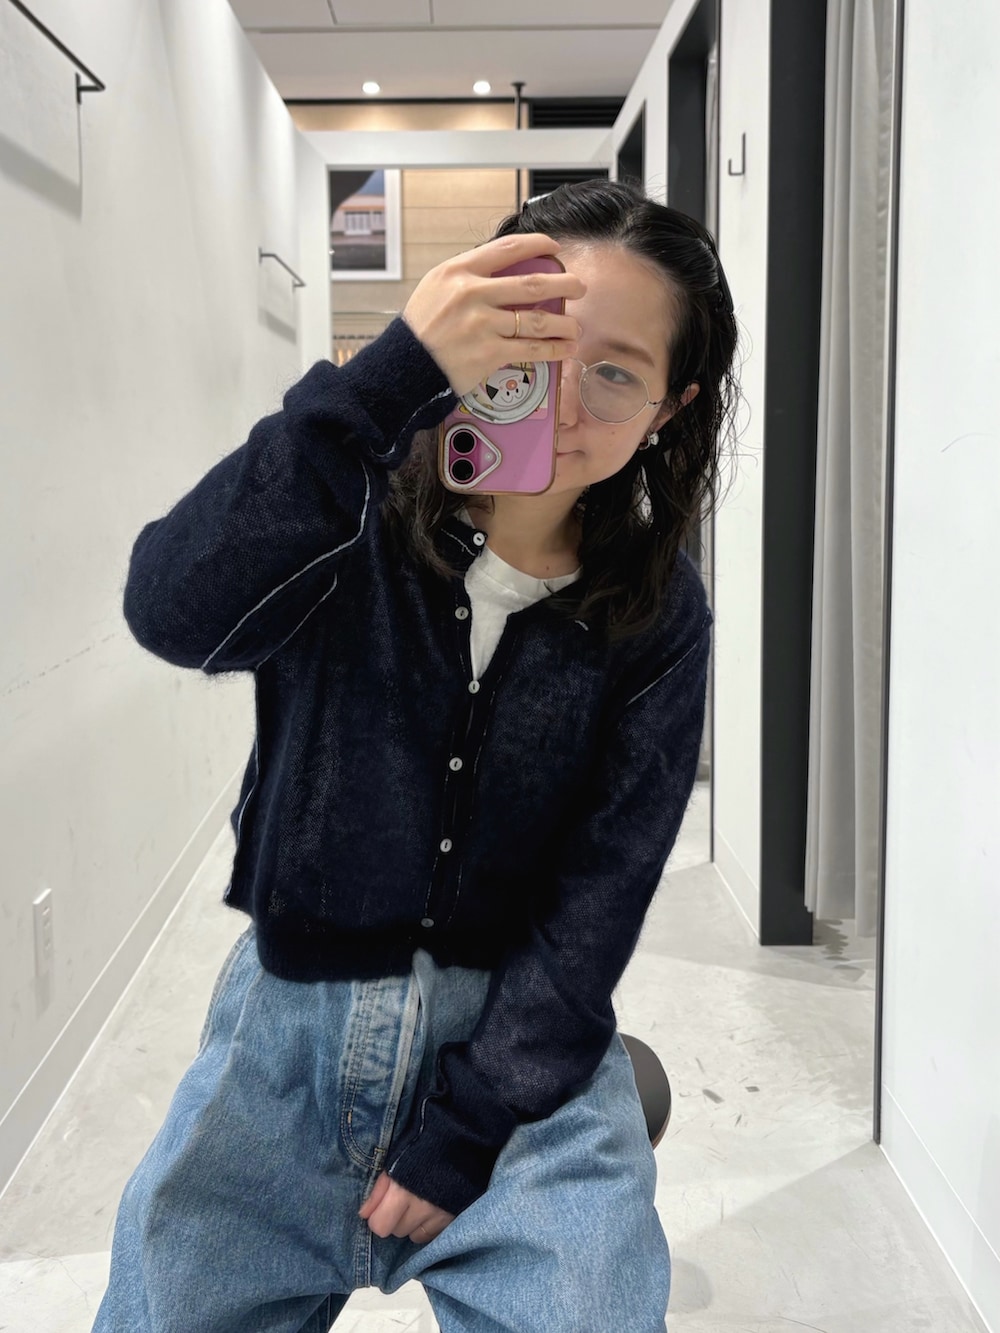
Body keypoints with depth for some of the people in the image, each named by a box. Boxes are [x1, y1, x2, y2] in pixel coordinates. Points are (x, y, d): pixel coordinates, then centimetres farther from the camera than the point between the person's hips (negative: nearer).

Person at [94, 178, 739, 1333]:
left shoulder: (656, 618, -4)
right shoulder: (359, 519, -7)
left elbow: (596, 903, -6)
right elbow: (176, 614, -29)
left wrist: (463, 1130, -12)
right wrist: (392, 378, -35)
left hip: (522, 1037, 0)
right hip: (291, 1028, 1)